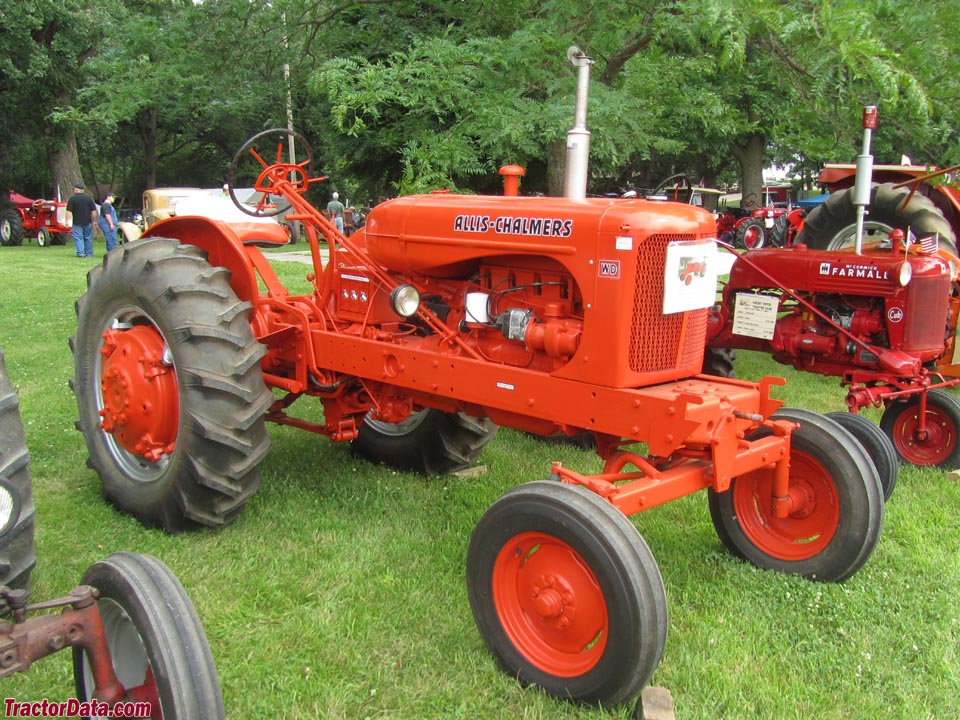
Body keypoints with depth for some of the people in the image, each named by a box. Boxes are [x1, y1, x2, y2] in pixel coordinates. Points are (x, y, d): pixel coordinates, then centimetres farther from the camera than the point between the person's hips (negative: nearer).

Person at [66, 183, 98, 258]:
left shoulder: (72, 198, -4)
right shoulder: (88, 197, 3)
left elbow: (69, 211, -9)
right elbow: (94, 211, 4)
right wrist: (94, 220, 10)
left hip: (77, 222, -3)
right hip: (88, 222, 3)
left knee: (78, 238, 0)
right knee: (88, 238, 10)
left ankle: (80, 253, -11)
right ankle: (89, 254, 13)